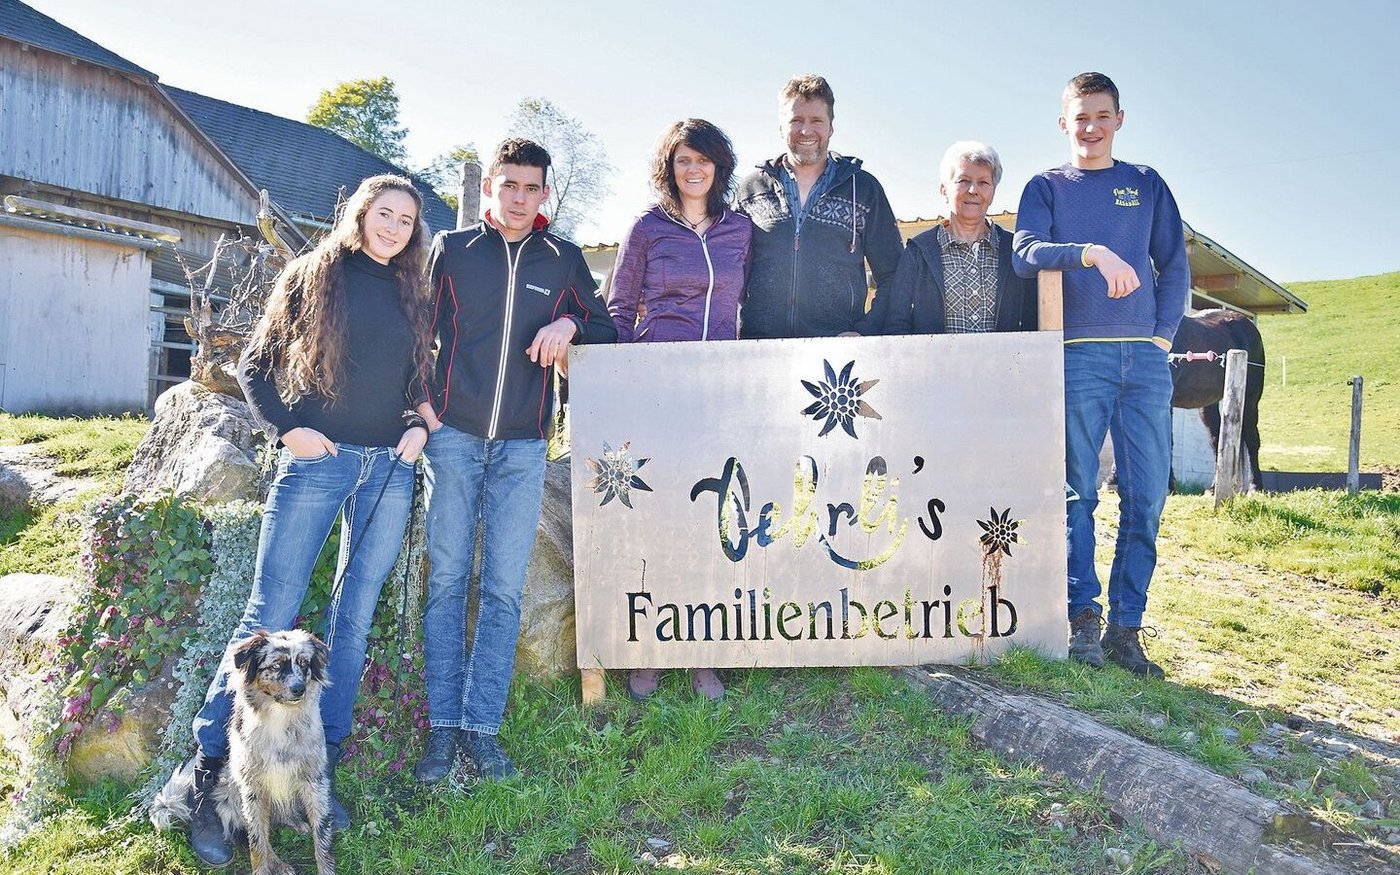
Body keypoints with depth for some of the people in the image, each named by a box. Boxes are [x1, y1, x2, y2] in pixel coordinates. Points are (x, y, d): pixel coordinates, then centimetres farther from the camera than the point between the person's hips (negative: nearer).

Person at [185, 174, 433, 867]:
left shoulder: (410, 295, 14)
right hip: (317, 460, -4)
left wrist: (420, 425, 2)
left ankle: (320, 767, 14)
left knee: (355, 615, 5)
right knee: (271, 614, -5)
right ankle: (207, 771, 5)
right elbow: (254, 364, 5)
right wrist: (288, 427, -7)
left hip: (390, 469, 4)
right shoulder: (312, 276, 4)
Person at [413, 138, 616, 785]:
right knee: (447, 580, 0)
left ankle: (481, 727, 7)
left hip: (523, 446, 1)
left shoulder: (564, 261, 10)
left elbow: (608, 330, 16)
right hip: (454, 436, 0)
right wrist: (424, 404, 0)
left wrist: (569, 325, -5)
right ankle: (443, 726, 8)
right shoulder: (451, 250, 7)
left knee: (503, 589, 0)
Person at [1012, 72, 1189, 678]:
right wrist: (1091, 252, -22)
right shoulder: (1046, 188, 12)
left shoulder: (1147, 184, 19)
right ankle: (1082, 618, 1)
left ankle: (1125, 628, 6)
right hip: (1079, 355, -2)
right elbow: (1025, 254, -6)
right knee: (1077, 492, -5)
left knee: (1147, 496, -1)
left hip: (1145, 355, 3)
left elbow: (1175, 266, 17)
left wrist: (1163, 333, 4)